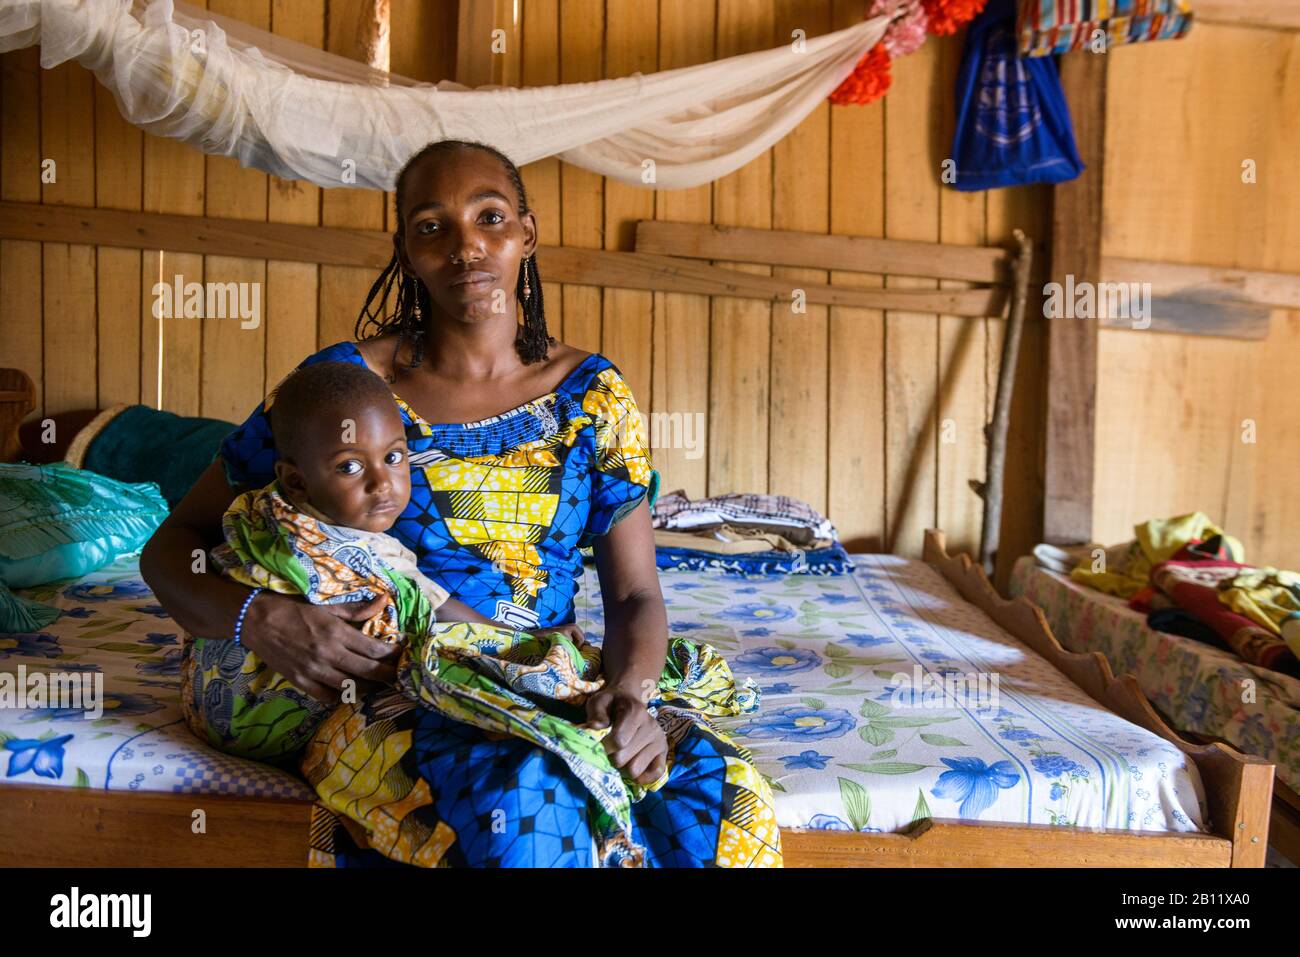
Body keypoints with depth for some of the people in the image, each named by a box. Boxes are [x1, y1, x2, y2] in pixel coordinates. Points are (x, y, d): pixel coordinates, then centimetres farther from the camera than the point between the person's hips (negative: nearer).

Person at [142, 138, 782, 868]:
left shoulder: (593, 394, 5)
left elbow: (636, 594, 4)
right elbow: (172, 549, 3)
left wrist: (630, 691, -18)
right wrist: (258, 618, -19)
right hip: (390, 697, -2)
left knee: (731, 796, -25)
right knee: (531, 800, -36)